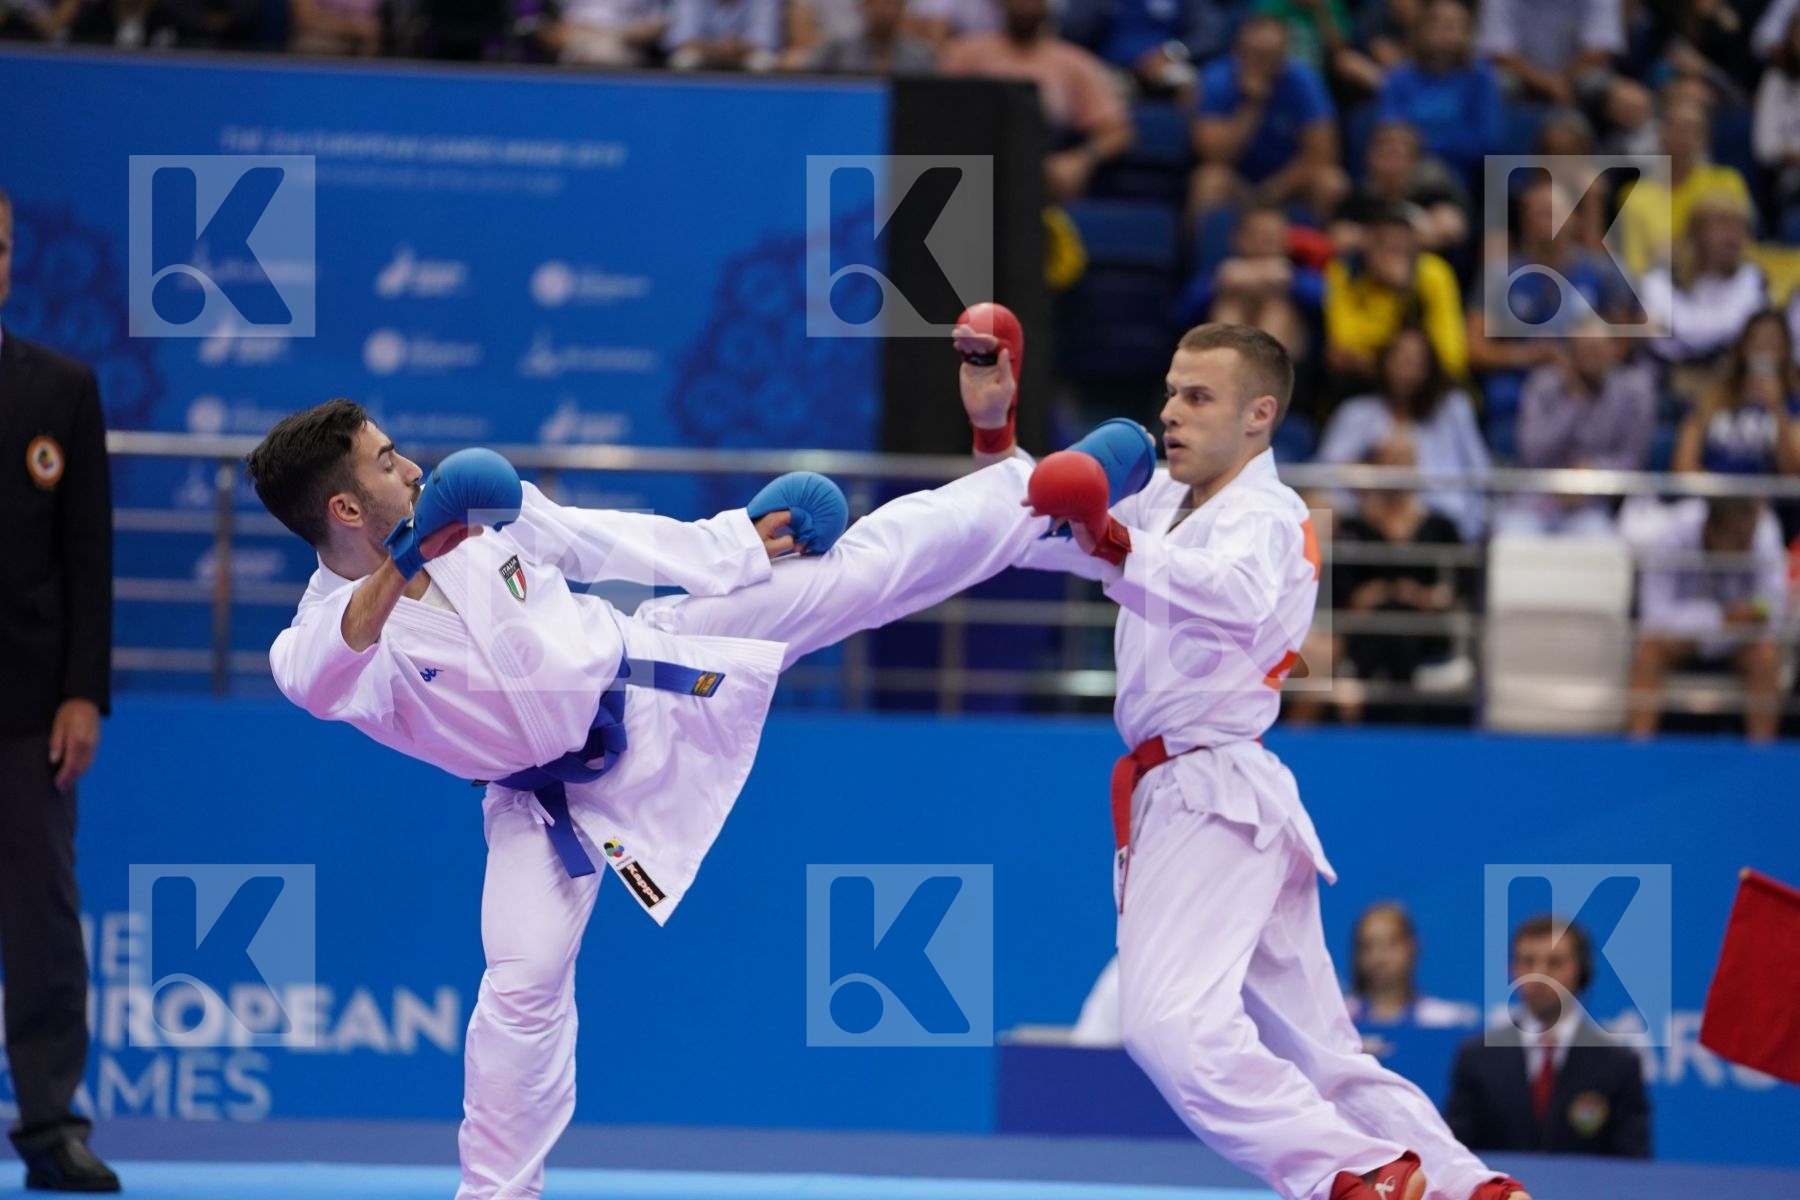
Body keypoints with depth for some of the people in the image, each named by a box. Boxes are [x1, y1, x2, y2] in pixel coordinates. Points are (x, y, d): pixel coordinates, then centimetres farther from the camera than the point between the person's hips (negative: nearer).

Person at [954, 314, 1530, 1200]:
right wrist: (992, 427, 4)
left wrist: (1118, 548, -48)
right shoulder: (1166, 502, 15)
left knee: (1171, 1022, -28)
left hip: (1214, 795, -10)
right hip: (1180, 796, 10)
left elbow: (1237, 597, -35)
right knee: (1316, 1050, 11)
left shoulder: (1264, 519, -11)